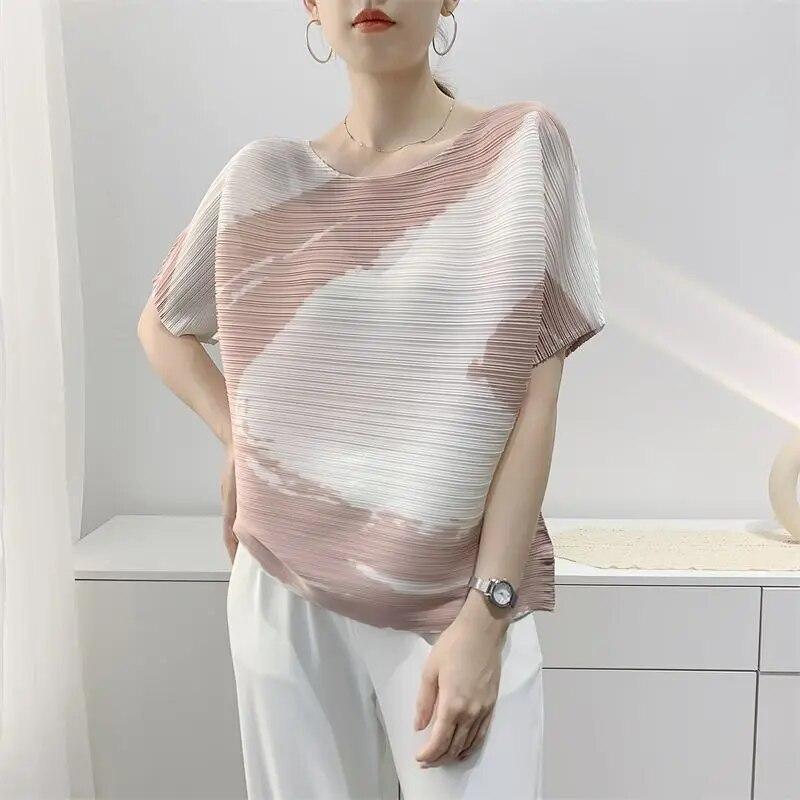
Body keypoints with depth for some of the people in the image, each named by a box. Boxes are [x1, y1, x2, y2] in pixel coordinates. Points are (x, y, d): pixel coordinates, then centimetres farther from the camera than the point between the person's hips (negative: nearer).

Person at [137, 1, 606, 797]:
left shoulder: (523, 145, -5)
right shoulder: (261, 177, 1)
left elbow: (534, 399, -8)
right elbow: (161, 325, 17)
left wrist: (485, 613, -12)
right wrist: (239, 440, 2)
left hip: (460, 599, -2)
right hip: (286, 594, 2)